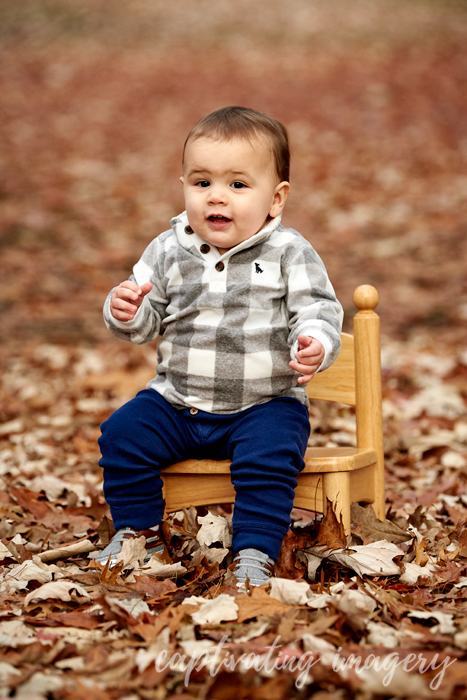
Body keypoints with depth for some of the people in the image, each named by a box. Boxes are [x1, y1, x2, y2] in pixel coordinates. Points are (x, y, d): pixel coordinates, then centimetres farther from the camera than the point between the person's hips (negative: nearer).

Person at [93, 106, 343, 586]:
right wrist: (126, 313, -16)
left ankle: (255, 551, -15)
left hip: (264, 404, -3)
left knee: (270, 455, -29)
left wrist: (315, 346, -31)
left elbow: (318, 312, -9)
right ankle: (138, 530, 5)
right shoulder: (168, 252, 2)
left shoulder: (289, 254, -7)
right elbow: (147, 322, 7)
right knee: (122, 433, -12)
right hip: (176, 400, 3)